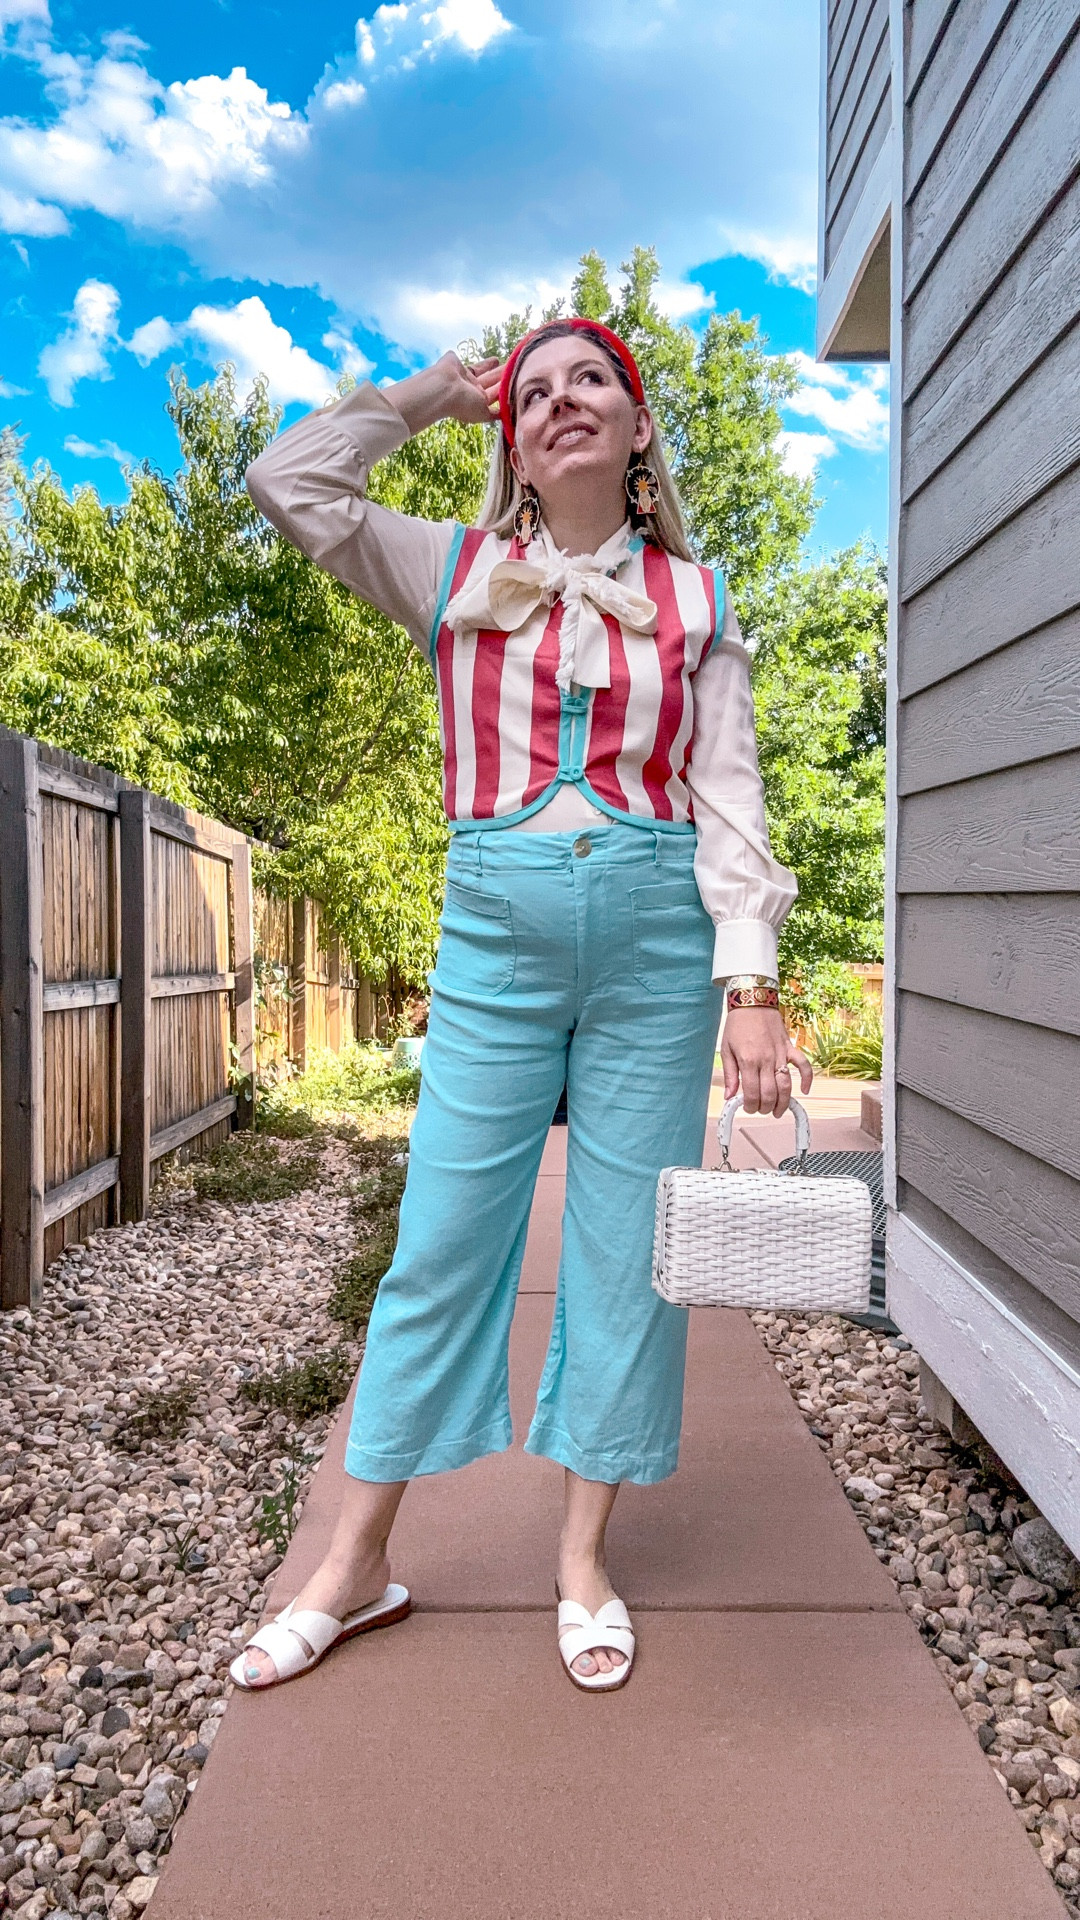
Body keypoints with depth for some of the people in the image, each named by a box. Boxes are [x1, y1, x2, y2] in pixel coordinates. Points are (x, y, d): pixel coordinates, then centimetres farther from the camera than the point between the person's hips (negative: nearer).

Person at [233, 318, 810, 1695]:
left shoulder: (694, 599, 10)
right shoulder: (460, 571, 11)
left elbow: (728, 800, 3)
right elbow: (288, 483, 5)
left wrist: (751, 982, -6)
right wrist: (427, 395, 14)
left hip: (659, 933, 1)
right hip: (497, 926, 0)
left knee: (628, 1246, 5)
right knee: (442, 1236, 3)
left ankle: (584, 1557, 23)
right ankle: (356, 1564, 19)